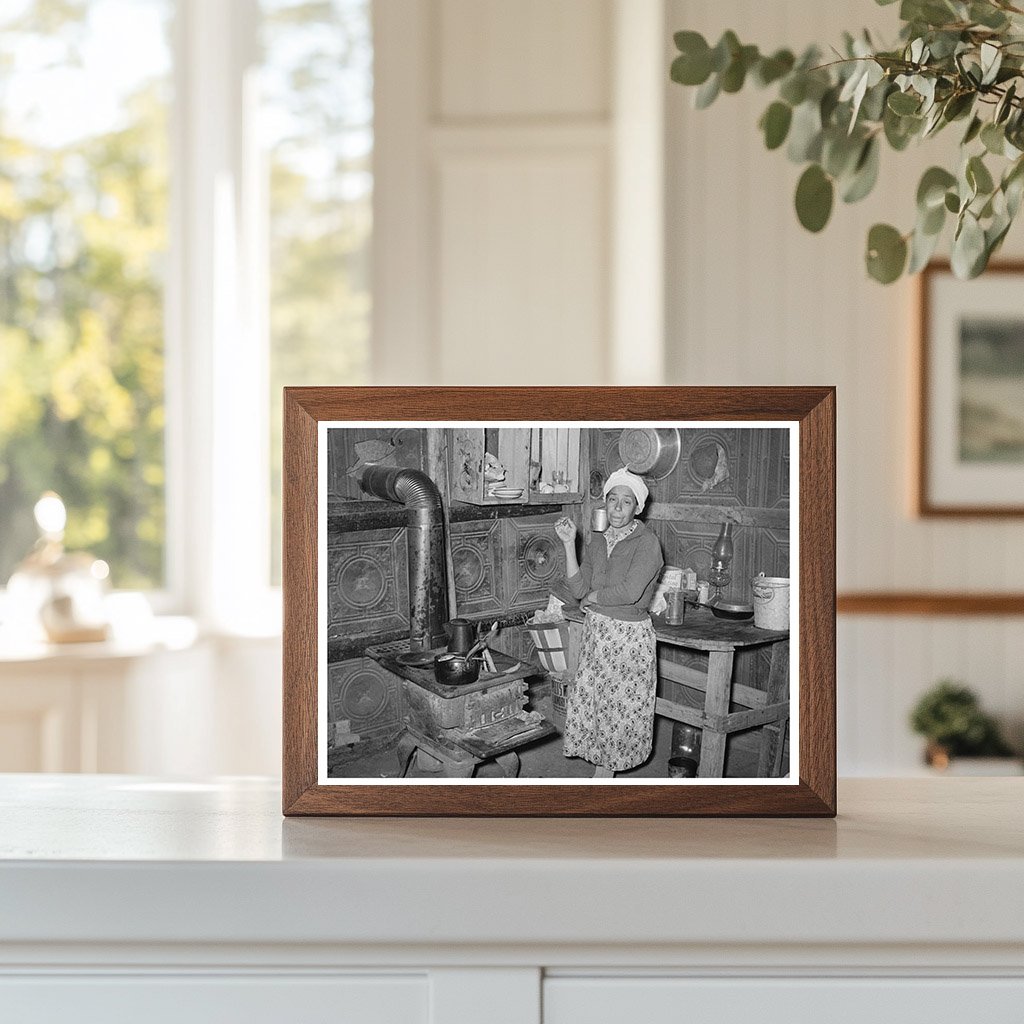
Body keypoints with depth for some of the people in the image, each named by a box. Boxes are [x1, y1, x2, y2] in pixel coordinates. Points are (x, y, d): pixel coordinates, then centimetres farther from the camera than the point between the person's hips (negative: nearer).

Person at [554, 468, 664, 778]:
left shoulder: (646, 543, -13)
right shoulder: (598, 542, 7)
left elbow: (630, 591, -24)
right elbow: (578, 588, 0)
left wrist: (592, 597, -9)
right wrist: (569, 544, -7)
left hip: (630, 636, -6)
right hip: (596, 633, 6)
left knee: (621, 709, 3)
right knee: (590, 704, 9)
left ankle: (605, 773, 16)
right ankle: (602, 771, 21)